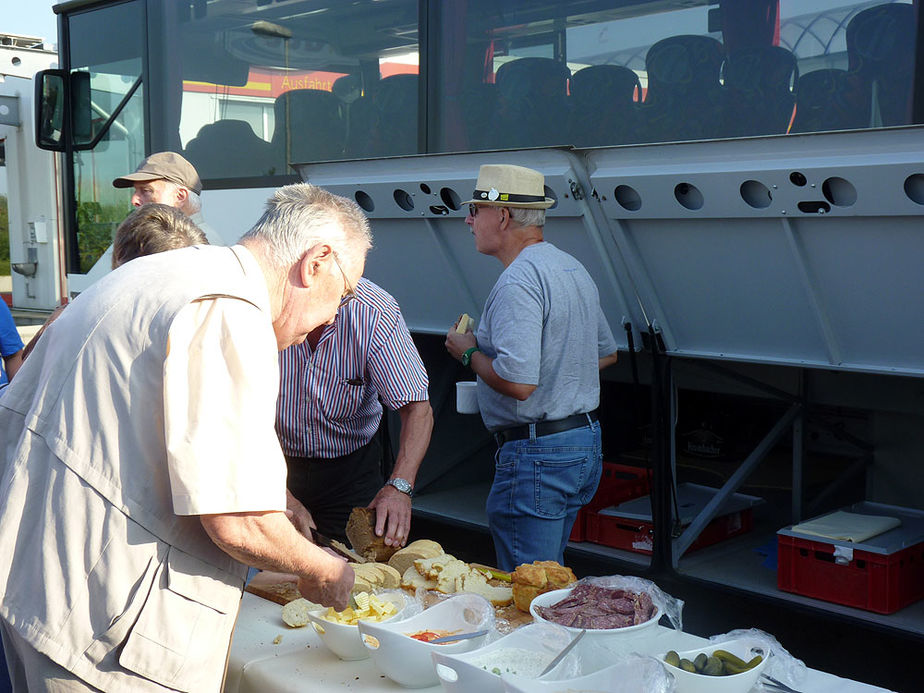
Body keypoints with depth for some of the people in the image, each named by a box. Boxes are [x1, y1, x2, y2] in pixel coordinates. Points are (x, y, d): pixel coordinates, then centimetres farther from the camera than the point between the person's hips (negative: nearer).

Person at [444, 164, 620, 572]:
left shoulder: (517, 282, -20)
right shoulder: (573, 268, 13)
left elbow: (518, 383, -27)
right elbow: (606, 353, 23)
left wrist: (468, 353, -10)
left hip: (536, 454, -10)